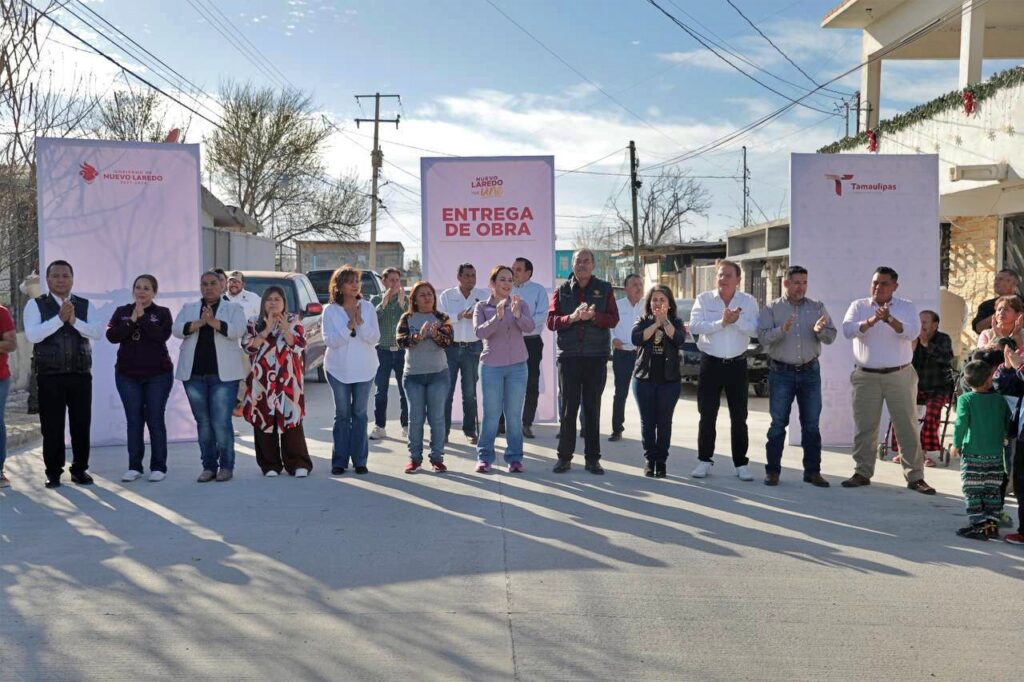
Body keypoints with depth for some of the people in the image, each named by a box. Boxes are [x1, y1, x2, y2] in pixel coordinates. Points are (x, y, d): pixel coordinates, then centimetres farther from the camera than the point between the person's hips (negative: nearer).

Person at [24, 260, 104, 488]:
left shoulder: (85, 305, 8)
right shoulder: (36, 305, 2)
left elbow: (98, 332, -5)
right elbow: (32, 335, -12)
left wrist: (75, 321, -19)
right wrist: (59, 318, -20)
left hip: (80, 375, 2)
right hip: (49, 376, -2)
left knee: (81, 424, 5)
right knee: (52, 426, 2)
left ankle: (80, 469, 17)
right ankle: (53, 472, 12)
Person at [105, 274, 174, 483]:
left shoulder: (162, 313, 2)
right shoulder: (122, 312, 9)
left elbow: (162, 335, -15)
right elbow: (111, 335, -5)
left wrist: (142, 318, -16)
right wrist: (131, 321, -14)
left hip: (158, 374, -2)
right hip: (127, 374, 2)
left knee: (155, 420, 0)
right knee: (133, 421, 4)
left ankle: (158, 467, 7)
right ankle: (134, 467, 11)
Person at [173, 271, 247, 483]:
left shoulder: (233, 308, 9)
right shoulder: (188, 308, 16)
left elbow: (238, 330, -9)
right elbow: (176, 329, -1)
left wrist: (214, 322, -21)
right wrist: (199, 323, -16)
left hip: (223, 374, -3)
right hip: (194, 374, 3)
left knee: (222, 422, -7)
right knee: (203, 423, 6)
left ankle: (226, 466, 4)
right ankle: (209, 466, 14)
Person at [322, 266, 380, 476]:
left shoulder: (367, 307, -1)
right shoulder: (330, 311, -4)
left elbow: (374, 338, -6)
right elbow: (329, 340, -13)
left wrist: (360, 322, -21)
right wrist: (349, 326, -22)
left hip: (364, 369, 1)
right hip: (338, 369, -1)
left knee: (360, 413, 6)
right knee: (342, 414, 6)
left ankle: (360, 460, 11)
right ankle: (340, 461, 11)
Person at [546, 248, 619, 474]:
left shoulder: (604, 289, 7)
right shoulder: (562, 291, 8)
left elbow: (613, 319, -2)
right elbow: (551, 321, -1)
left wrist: (593, 316, -20)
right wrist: (572, 317, -18)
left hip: (596, 357, 0)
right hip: (569, 356, 0)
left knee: (592, 408, 5)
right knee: (568, 407, 2)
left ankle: (592, 458, 11)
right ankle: (564, 457, 9)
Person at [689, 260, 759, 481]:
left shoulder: (748, 301, 3)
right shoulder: (704, 299, 1)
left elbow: (755, 330, -9)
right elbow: (694, 326, -13)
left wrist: (737, 319, -23)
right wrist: (721, 322, -20)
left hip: (737, 364, 0)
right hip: (710, 363, 0)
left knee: (739, 417, 5)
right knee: (707, 415, 5)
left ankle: (741, 463, 13)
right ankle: (704, 460, 16)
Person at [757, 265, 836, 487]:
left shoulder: (817, 307, 8)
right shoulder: (772, 309, 2)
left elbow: (831, 336, 1)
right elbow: (763, 337, -9)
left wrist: (820, 331, -22)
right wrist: (782, 330, -27)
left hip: (810, 371, 2)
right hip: (781, 372, -2)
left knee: (811, 424, 5)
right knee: (778, 423, 1)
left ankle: (812, 471, 12)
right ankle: (772, 470, 7)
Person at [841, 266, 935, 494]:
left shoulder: (906, 307, 4)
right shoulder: (859, 306, 7)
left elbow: (913, 331, -14)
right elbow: (848, 330, -11)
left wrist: (891, 320, -30)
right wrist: (871, 321, -27)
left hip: (900, 375, -1)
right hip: (866, 376, 1)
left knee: (908, 426, 0)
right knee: (864, 426, 6)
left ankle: (915, 476, 6)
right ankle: (862, 473, 17)